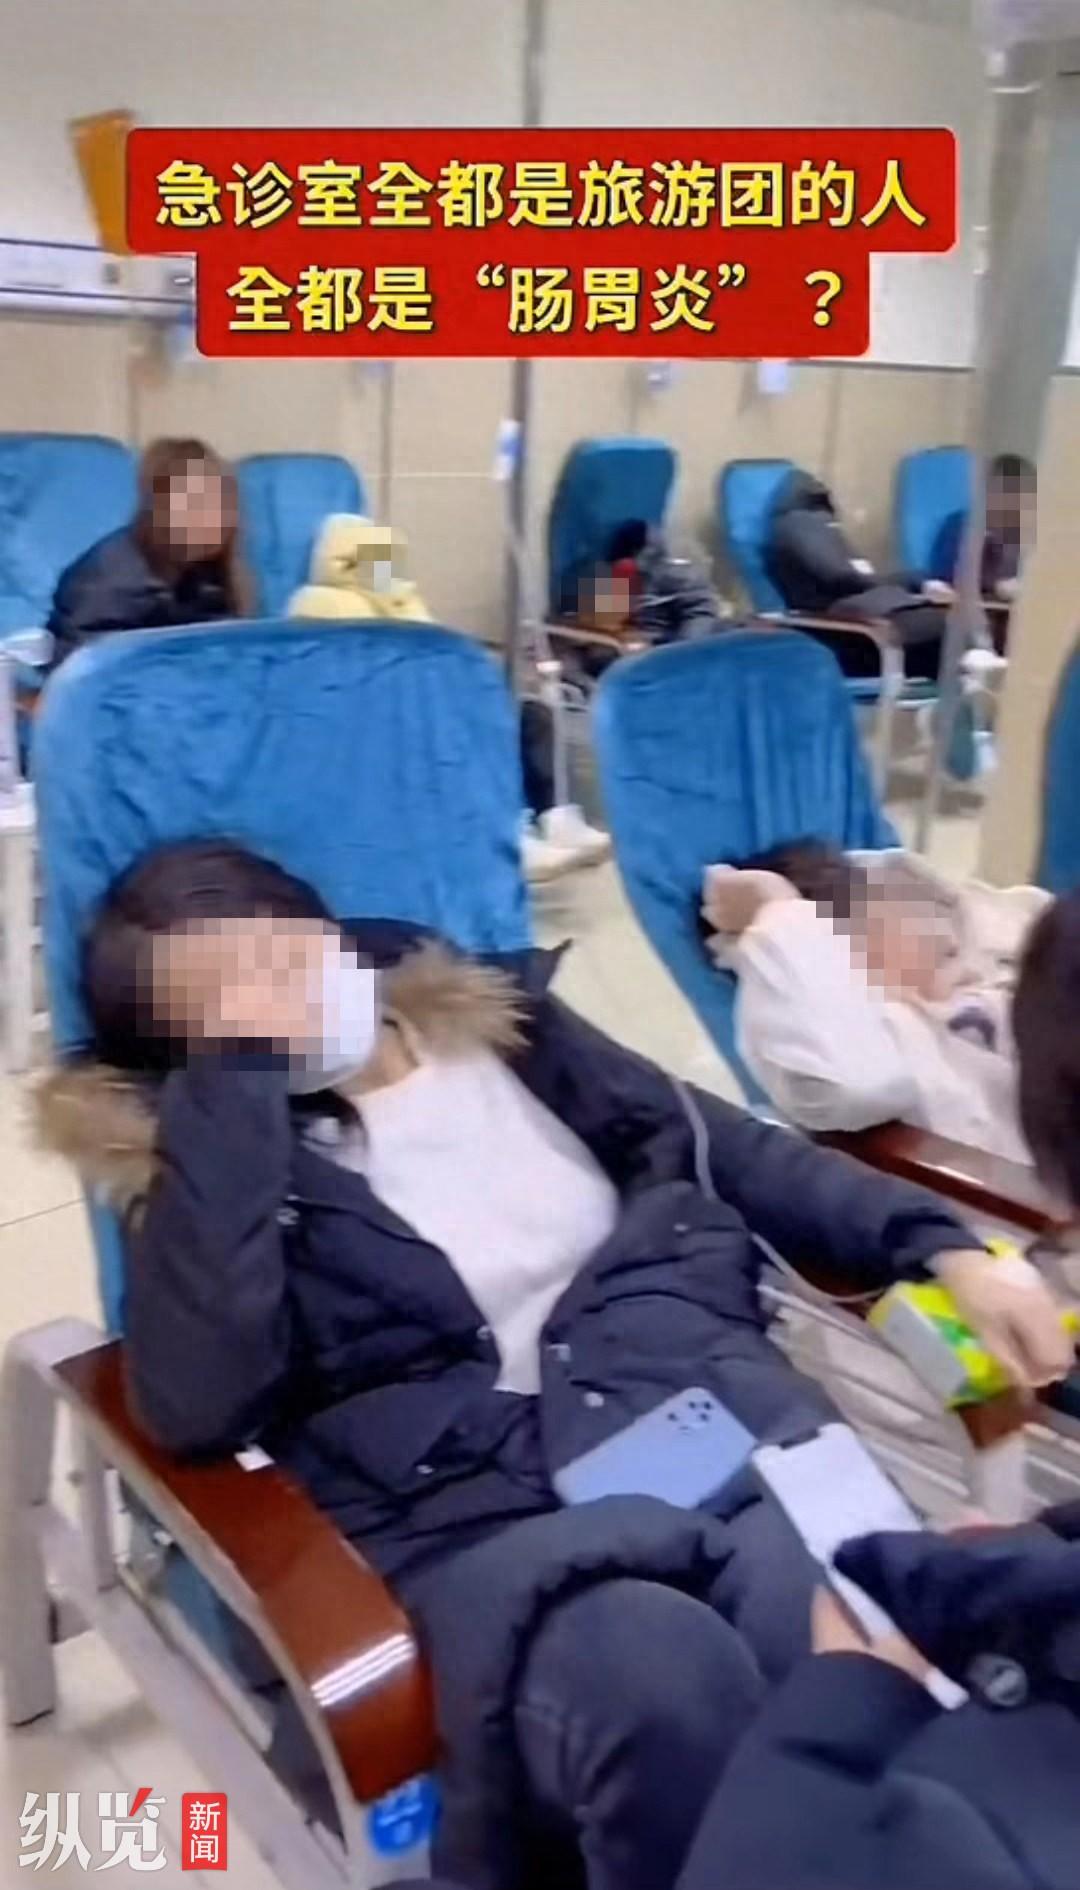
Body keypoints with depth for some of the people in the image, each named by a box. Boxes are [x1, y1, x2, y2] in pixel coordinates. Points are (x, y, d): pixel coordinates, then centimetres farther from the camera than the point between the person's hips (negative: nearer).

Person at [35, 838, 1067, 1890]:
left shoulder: (497, 1022, 16)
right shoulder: (209, 1161, 6)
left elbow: (733, 1153, 20)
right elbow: (193, 1406, -13)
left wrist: (940, 1246, 11)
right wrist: (240, 1074, -11)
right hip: (480, 1506, -2)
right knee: (657, 1687, -34)